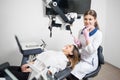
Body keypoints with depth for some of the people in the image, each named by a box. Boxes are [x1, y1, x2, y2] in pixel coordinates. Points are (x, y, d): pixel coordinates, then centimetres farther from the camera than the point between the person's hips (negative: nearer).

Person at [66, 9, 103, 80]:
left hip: (90, 62, -6)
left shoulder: (98, 34, -16)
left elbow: (91, 51, -22)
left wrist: (86, 36, -28)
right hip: (80, 58, 6)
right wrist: (78, 44, -12)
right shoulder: (81, 31, 0)